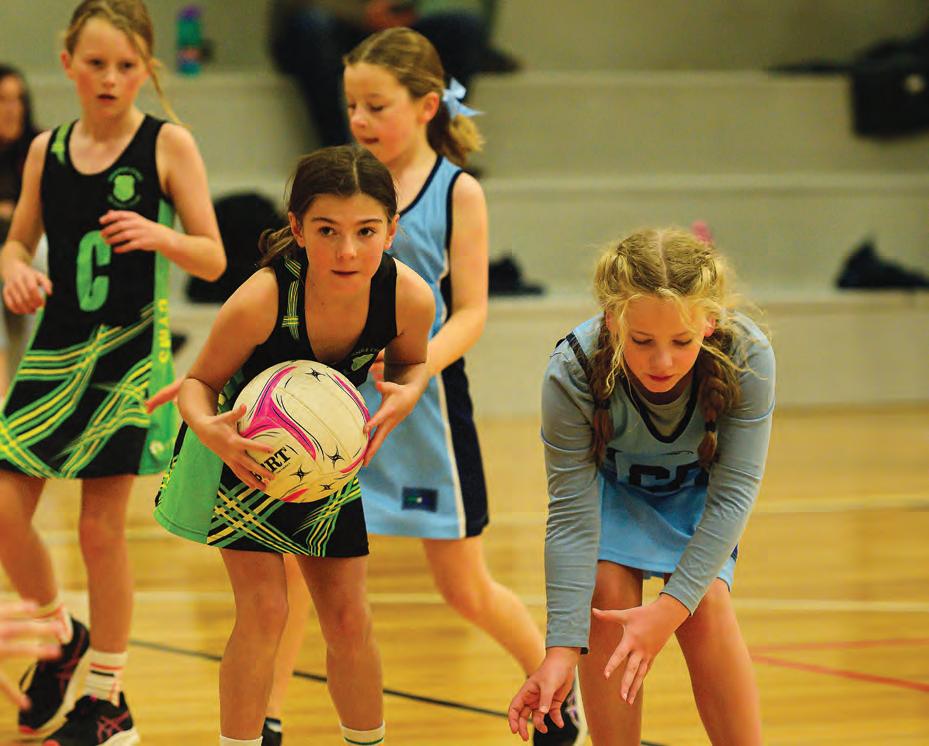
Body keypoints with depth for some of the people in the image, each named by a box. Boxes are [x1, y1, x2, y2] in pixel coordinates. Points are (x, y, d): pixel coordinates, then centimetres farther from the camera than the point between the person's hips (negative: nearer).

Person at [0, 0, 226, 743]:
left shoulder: (168, 145, -5)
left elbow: (213, 259, -4)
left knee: (102, 527, -1)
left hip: (129, 350, -4)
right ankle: (61, 635, 26)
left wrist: (159, 235, -24)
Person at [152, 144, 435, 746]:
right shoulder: (261, 301, -37)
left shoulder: (409, 297, -28)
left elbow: (410, 362, -4)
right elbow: (201, 381, -20)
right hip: (246, 446, -3)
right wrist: (207, 428, -42)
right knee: (263, 610, -11)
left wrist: (407, 394, -27)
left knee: (348, 618, 7)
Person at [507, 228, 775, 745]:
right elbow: (572, 512, -33)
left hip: (697, 484, 0)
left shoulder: (747, 357, -37)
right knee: (608, 593, -19)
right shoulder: (572, 374, -38)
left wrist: (672, 607, -38)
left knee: (706, 606, -17)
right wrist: (563, 649, -39)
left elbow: (733, 492, -30)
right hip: (610, 480, 0)